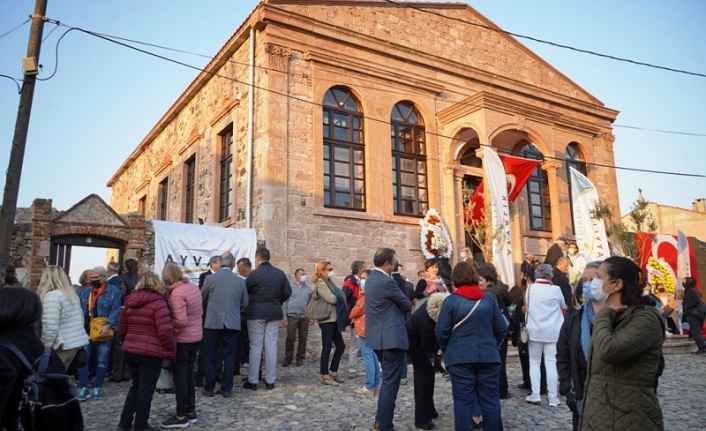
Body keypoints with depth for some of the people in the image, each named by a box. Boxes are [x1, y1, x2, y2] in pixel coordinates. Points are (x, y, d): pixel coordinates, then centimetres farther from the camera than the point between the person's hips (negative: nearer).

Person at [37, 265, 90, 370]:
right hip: (76, 343, 8)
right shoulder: (72, 293, 14)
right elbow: (80, 319, 18)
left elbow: (50, 327, -21)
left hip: (62, 346, -8)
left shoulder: (52, 296, -14)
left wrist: (44, 348, -12)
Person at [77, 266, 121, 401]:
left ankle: (97, 388, 16)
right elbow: (81, 311, 17)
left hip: (103, 332, -4)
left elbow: (115, 310, -12)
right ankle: (83, 387, 7)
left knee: (102, 360, 4)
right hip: (86, 331, 4)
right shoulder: (86, 292, 15)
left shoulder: (113, 291, -4)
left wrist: (108, 325, -23)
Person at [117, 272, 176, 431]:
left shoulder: (130, 302, 10)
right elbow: (165, 331, -18)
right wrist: (172, 350, -7)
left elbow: (121, 330, 16)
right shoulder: (158, 302, -11)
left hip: (130, 350, 7)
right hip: (150, 353, -7)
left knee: (136, 386, 21)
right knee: (146, 389, 5)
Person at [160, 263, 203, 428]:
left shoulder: (177, 293, -20)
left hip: (183, 339, -8)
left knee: (179, 376, 4)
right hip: (196, 336, 8)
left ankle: (181, 417, 12)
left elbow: (180, 321, -24)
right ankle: (191, 412, 26)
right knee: (189, 374, 17)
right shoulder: (193, 286, 4)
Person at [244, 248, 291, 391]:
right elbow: (288, 292, 6)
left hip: (256, 313, -4)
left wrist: (247, 305, 19)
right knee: (271, 346, 6)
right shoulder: (280, 273, 4)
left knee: (255, 347, 2)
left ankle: (252, 381, 7)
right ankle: (270, 381, 11)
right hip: (274, 313, 4)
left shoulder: (254, 273, -10)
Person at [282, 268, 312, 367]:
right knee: (290, 338, -1)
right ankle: (288, 358, 11)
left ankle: (300, 358, 17)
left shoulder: (308, 288, 8)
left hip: (305, 317, 2)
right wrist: (285, 316, -4)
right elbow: (285, 302, 1)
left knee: (303, 338, 6)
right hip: (292, 316, -2)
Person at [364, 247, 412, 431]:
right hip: (391, 337, -10)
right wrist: (405, 307, 11)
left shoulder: (371, 279, 11)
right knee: (391, 381, -2)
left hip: (378, 336, 10)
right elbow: (407, 305, -9)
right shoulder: (387, 282, -19)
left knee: (388, 379, 23)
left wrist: (395, 308, 6)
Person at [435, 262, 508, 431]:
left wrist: (446, 349, 9)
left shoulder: (451, 300, -5)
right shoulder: (488, 299, 5)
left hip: (460, 357, -3)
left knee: (463, 401, 3)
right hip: (488, 356, 3)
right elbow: (502, 329, 7)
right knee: (490, 400, 11)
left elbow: (441, 331, -8)